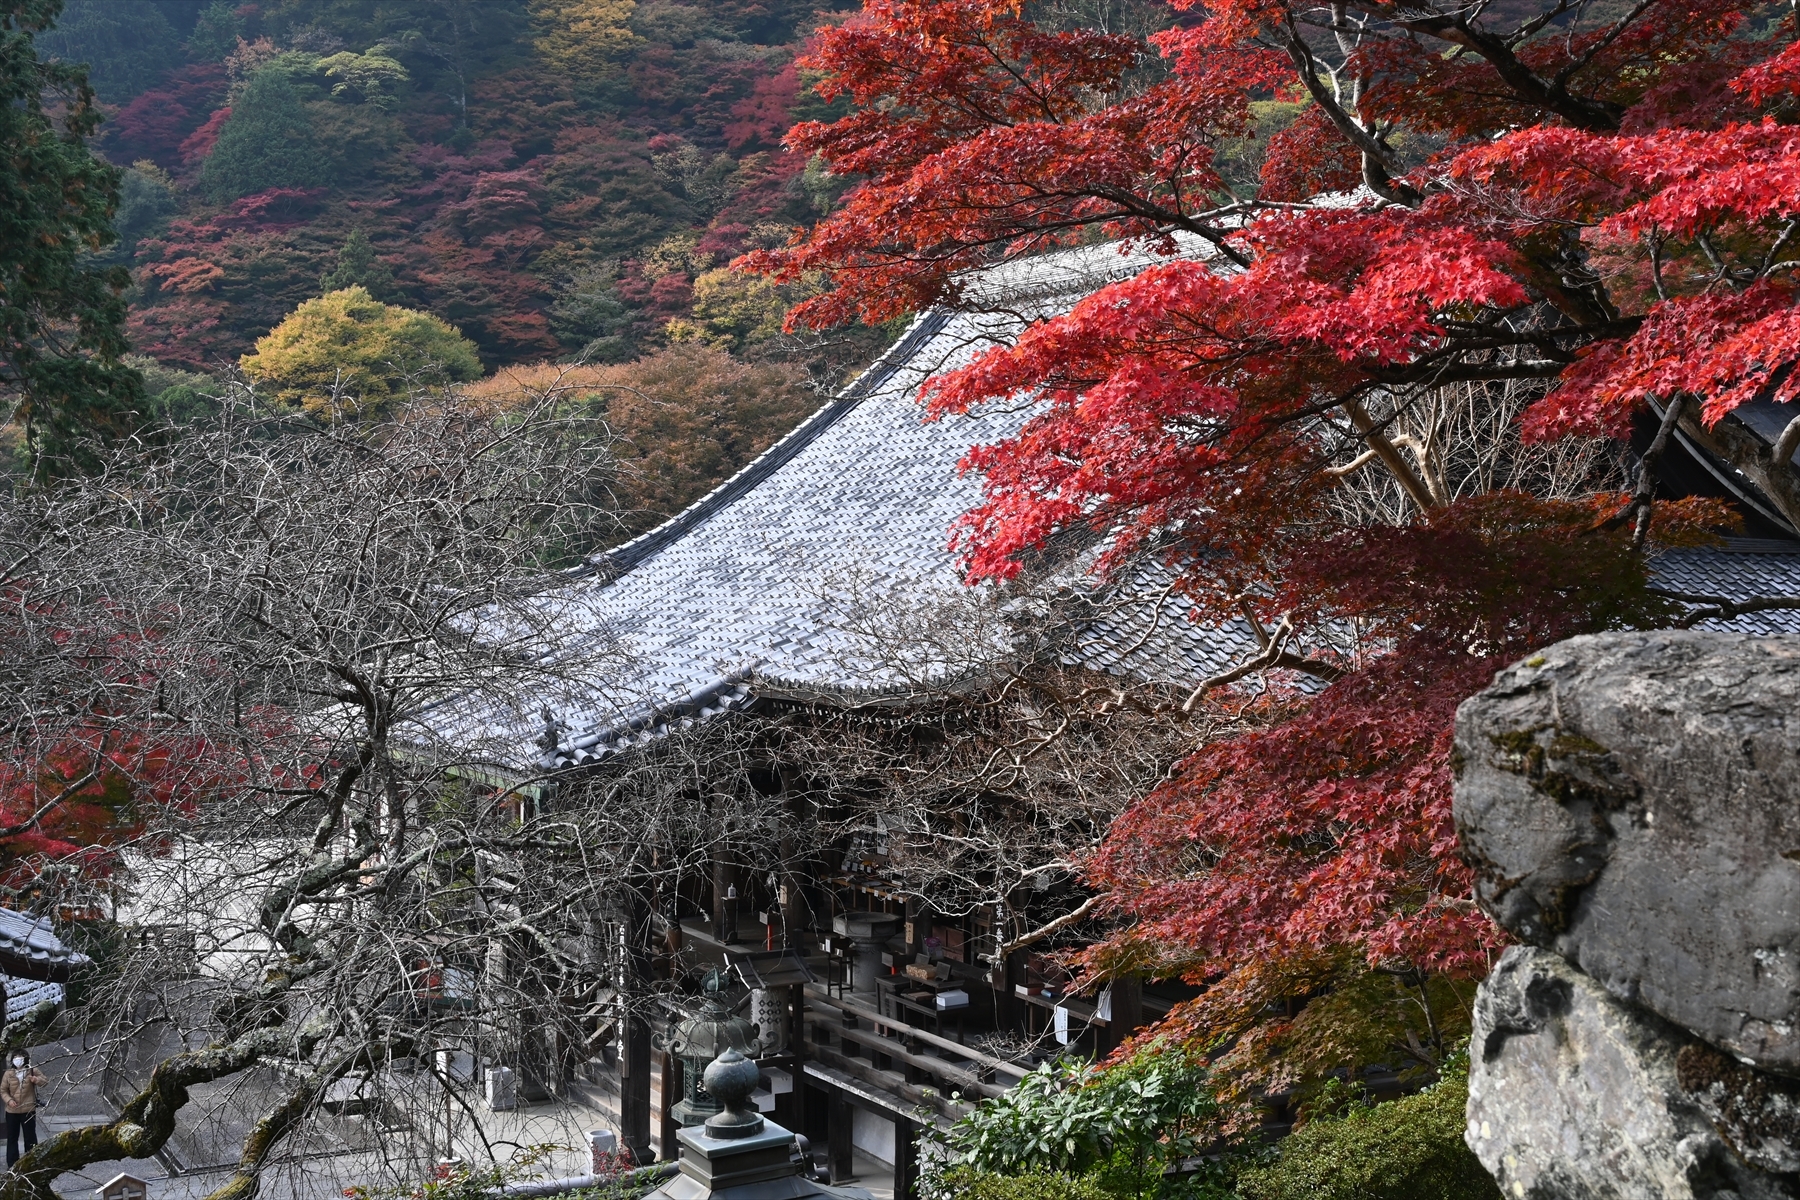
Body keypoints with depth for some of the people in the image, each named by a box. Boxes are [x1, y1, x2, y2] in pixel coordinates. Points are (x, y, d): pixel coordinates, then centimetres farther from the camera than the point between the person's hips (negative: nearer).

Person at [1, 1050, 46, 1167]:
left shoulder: (32, 1071, -3)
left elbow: (46, 1080, 0)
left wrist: (37, 1080, -22)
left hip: (28, 1110, -2)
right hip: (12, 1111, 2)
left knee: (30, 1137, 6)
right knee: (12, 1138, 7)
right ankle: (12, 1164, 14)